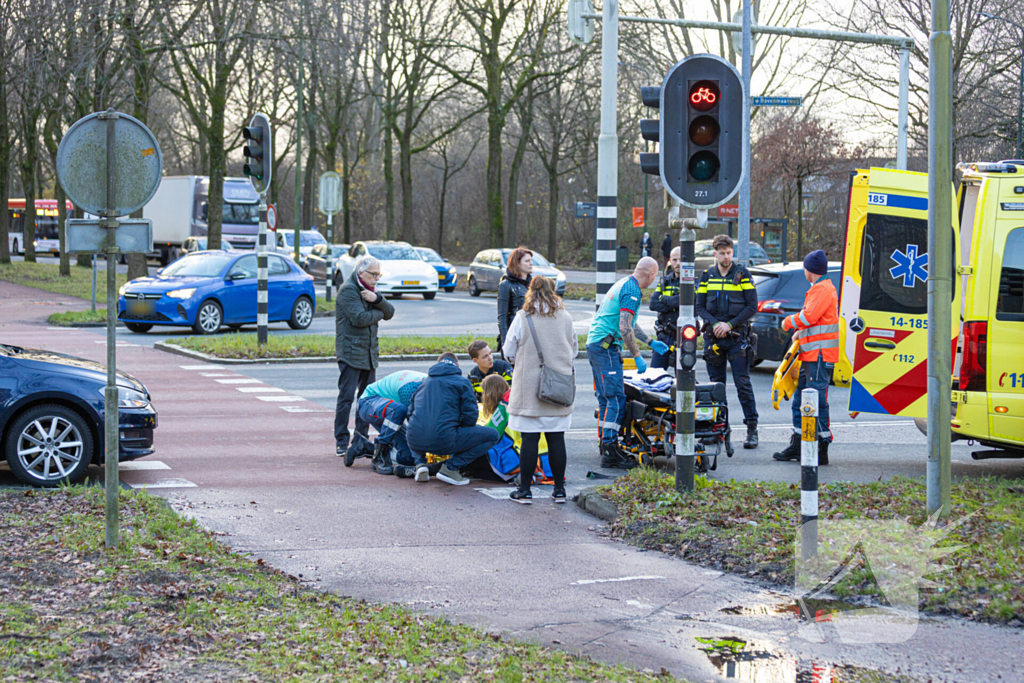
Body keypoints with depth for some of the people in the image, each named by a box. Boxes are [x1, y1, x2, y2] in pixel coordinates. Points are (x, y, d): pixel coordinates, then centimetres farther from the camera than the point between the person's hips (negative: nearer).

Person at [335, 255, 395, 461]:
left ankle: (362, 439, 17)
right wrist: (379, 313, -4)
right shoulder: (348, 290, -10)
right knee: (346, 396, -8)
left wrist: (377, 299, -10)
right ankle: (341, 442, -6)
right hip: (350, 351, -8)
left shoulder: (369, 290, 17)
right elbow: (359, 318, -21)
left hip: (369, 352, 8)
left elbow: (389, 313, 9)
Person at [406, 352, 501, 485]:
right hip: (444, 441, -6)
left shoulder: (426, 381, 24)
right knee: (493, 435, 8)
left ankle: (420, 464, 12)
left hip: (415, 442, 6)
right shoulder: (462, 382, 8)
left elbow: (411, 413, 28)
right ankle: (451, 467, -5)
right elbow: (470, 415, -1)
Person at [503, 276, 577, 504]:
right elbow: (574, 350, 16)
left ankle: (525, 490, 4)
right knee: (556, 438, 7)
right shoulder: (565, 318, 3)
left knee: (530, 438, 0)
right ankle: (559, 490, 12)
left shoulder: (523, 318, -7)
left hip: (530, 387, -3)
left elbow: (509, 352, 0)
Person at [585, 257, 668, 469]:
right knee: (616, 399, -11)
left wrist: (651, 342, 34)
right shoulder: (632, 291, -13)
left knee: (606, 398, 14)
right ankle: (610, 453, -13)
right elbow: (624, 328, -20)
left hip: (595, 344, 10)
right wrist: (637, 356, -14)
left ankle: (607, 446, 19)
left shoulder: (624, 285, 19)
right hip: (606, 347, -10)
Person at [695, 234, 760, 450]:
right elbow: (699, 306, 9)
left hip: (737, 337, -3)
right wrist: (714, 324, -9)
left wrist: (730, 325, -11)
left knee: (743, 384, -7)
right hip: (713, 337, 3)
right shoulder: (707, 276, 10)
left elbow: (752, 307, -2)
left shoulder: (743, 274, 1)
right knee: (716, 384, 6)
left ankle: (752, 429, -5)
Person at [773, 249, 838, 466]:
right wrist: (801, 331, 19)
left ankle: (822, 451, -9)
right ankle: (797, 446, 21)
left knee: (817, 401, -10)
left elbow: (809, 316, -21)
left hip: (820, 355, -11)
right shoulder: (821, 288, 21)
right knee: (800, 398, 15)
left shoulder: (823, 289, -13)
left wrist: (789, 322, -6)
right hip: (812, 356, 11)